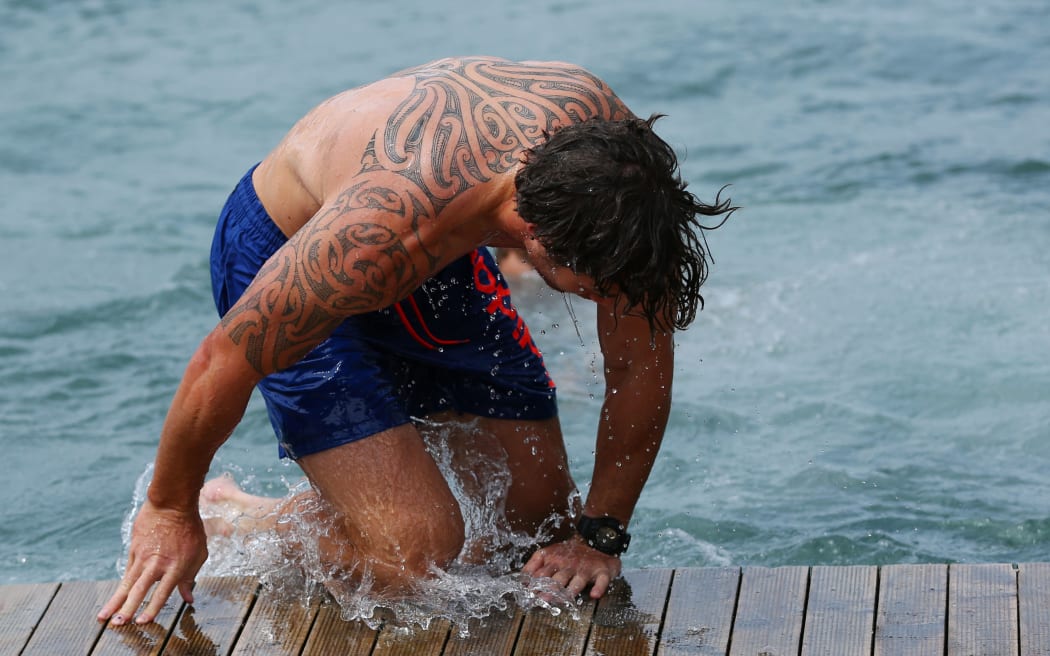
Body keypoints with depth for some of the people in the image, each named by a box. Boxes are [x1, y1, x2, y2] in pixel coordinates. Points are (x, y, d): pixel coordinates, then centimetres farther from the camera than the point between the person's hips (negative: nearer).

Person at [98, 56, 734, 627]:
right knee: (416, 548, -19)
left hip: (435, 245, 6)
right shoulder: (382, 228, -45)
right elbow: (224, 363, -30)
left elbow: (642, 361, -14)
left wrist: (601, 532, -10)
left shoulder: (610, 147, -30)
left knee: (543, 515, 7)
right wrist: (170, 511, -14)